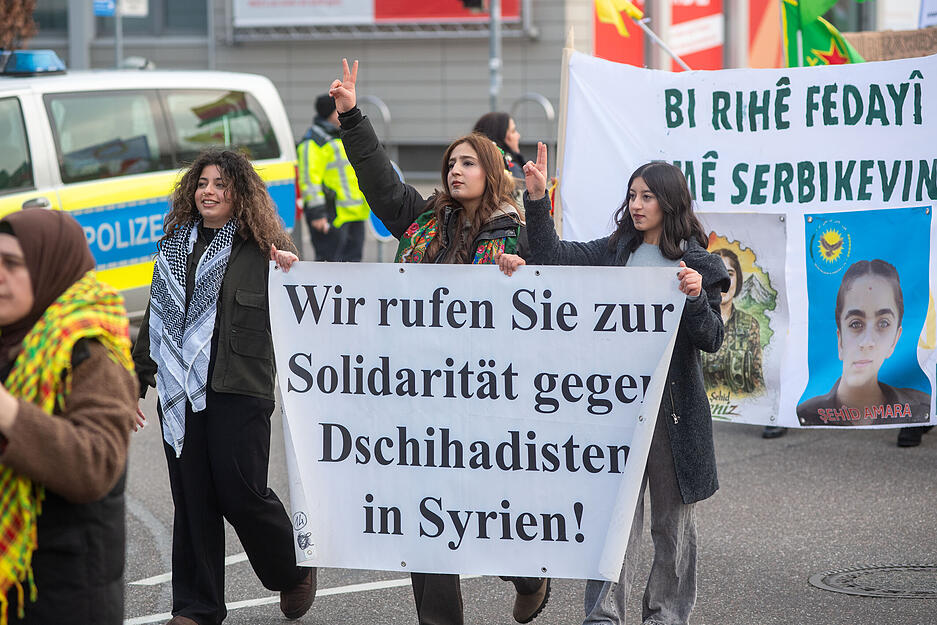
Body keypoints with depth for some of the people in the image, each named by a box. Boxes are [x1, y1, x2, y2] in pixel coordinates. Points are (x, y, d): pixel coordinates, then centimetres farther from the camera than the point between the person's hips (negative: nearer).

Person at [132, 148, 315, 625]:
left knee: (240, 491, -6)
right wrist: (136, 380, 20)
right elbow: (156, 316, 21)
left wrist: (292, 269, -18)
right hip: (180, 390, 4)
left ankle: (295, 571, 20)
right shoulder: (174, 245, 14)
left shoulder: (260, 250, 0)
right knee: (192, 498, 5)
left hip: (238, 390, -4)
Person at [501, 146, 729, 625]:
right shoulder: (614, 252, 11)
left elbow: (711, 340, -4)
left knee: (671, 513, 8)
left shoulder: (699, 265, 0)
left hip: (672, 404, -2)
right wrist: (537, 197, -4)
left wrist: (697, 296, -22)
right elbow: (554, 256, 5)